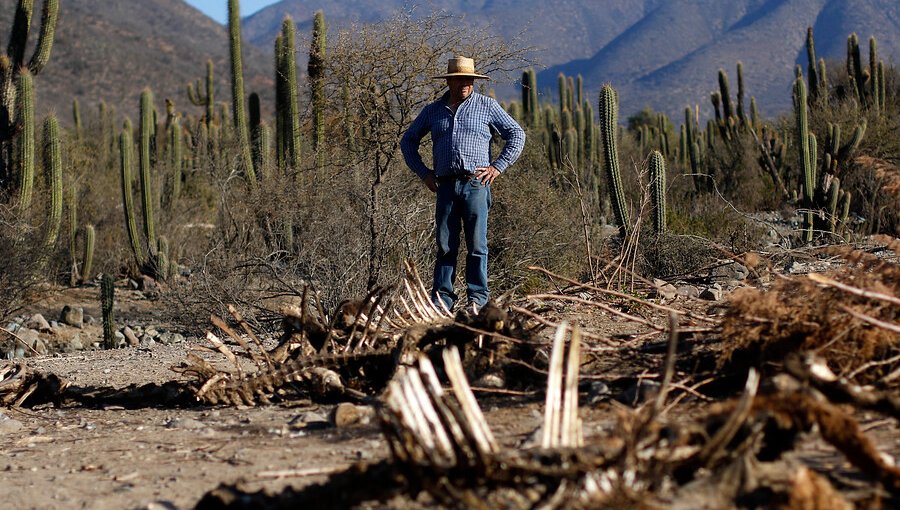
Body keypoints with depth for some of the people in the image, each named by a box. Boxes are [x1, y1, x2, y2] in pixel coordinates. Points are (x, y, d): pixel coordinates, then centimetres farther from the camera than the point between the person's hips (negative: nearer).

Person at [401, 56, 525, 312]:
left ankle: (477, 296, 2)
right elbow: (408, 141, 24)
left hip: (476, 184, -2)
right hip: (446, 185, 2)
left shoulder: (486, 106, 9)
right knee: (445, 244, 2)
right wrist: (423, 172, 12)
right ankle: (442, 297, 5)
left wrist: (498, 166, 0)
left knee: (476, 244, -3)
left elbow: (516, 134, 10)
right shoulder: (433, 111, 15)